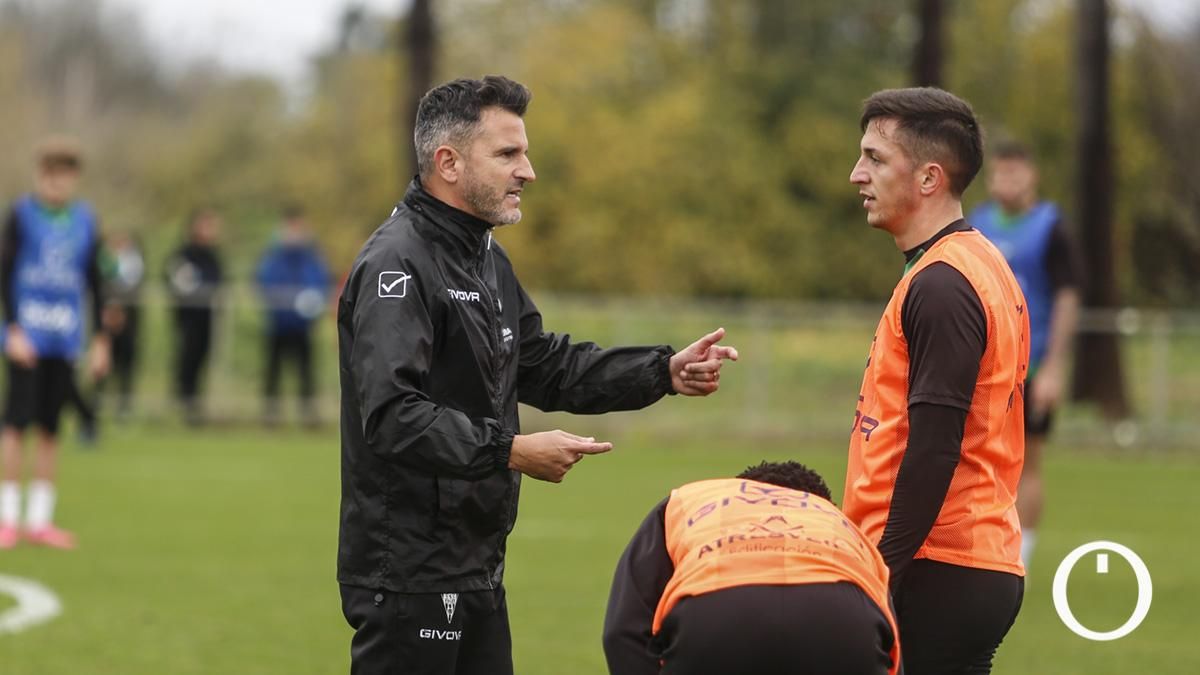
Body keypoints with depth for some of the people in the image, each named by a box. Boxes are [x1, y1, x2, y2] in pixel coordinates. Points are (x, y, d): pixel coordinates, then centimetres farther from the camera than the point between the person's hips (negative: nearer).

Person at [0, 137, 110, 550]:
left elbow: (94, 282, 14)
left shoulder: (85, 221, 9)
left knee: (50, 427, 5)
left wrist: (100, 340, 11)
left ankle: (40, 520, 9)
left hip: (65, 337, 4)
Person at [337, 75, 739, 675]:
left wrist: (665, 372, 11)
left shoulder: (485, 259, 16)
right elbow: (392, 416, -27)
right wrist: (511, 451, -28)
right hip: (409, 575, -10)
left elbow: (547, 366, 23)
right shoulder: (396, 265, -16)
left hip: (477, 573, 10)